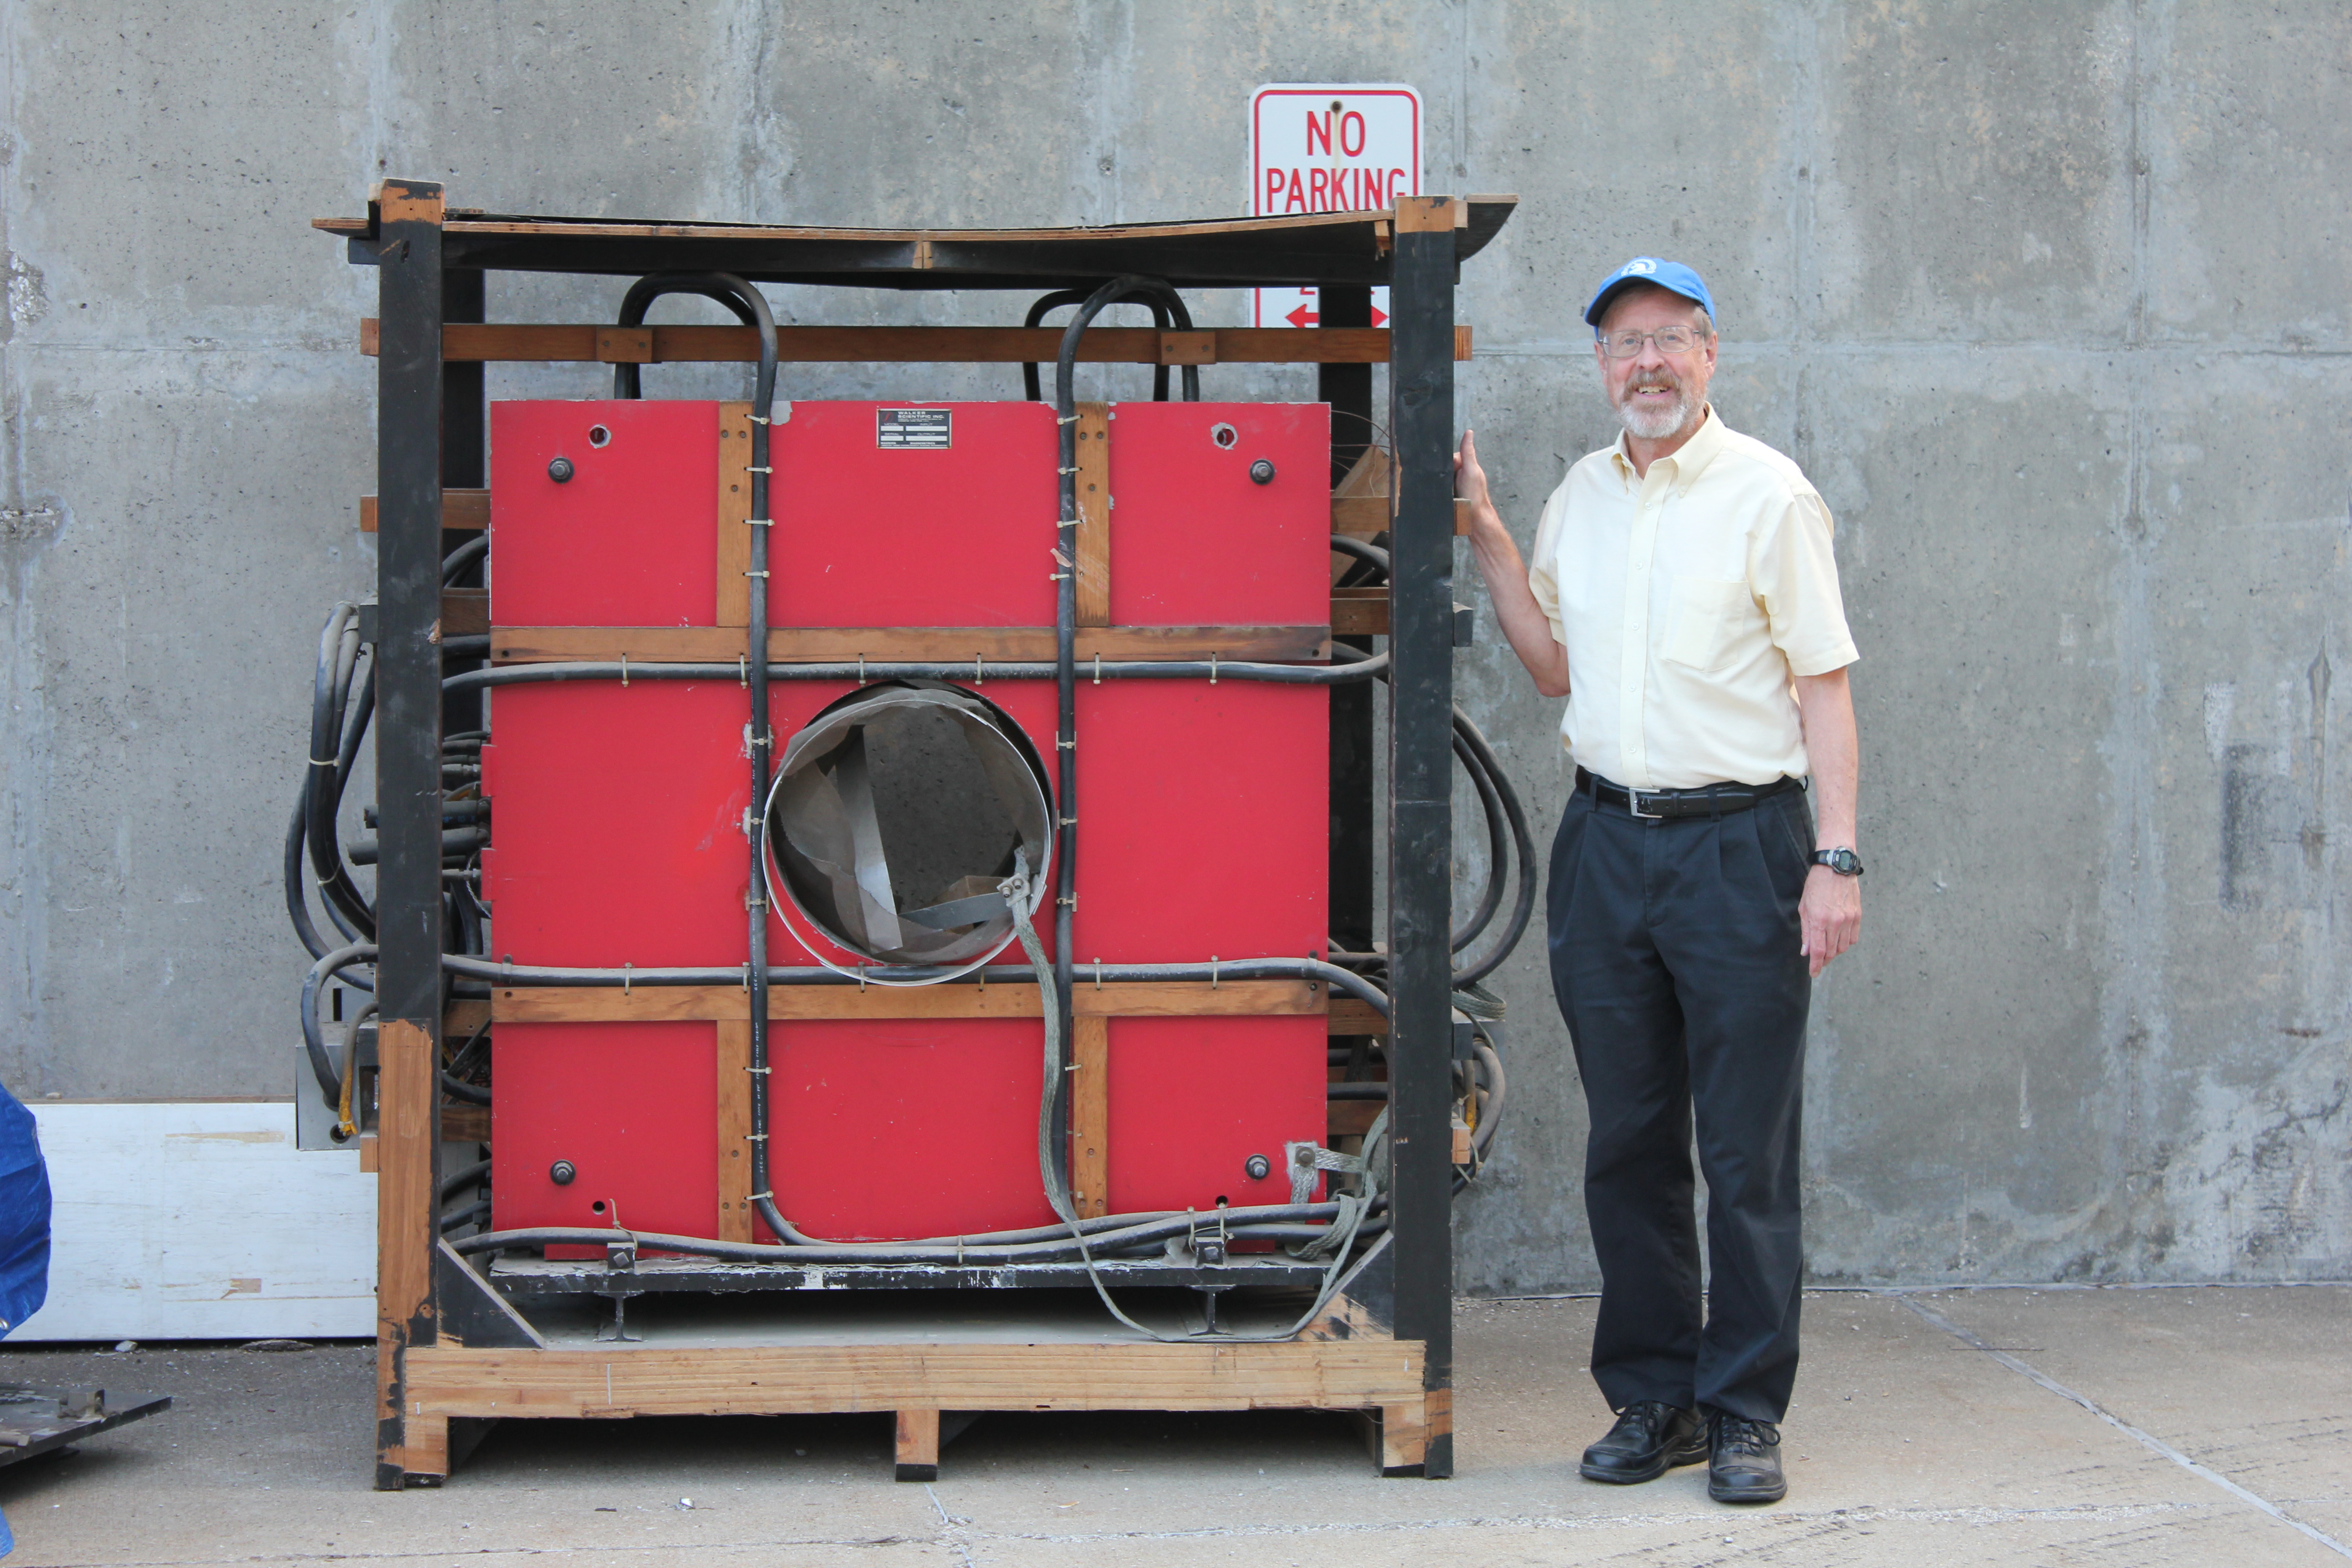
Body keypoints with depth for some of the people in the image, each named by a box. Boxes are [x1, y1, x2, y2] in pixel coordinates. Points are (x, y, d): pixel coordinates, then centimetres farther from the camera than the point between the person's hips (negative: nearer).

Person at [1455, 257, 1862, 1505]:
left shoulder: (1768, 494, -4)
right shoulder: (1580, 494, 12)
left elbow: (1824, 684, -5)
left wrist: (1837, 856, -13)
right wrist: (1486, 535, 10)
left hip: (1738, 841, -5)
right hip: (1606, 838, 5)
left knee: (1747, 1148, -1)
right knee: (1628, 1141, 8)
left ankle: (1744, 1412, 7)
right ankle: (1653, 1397, 18)